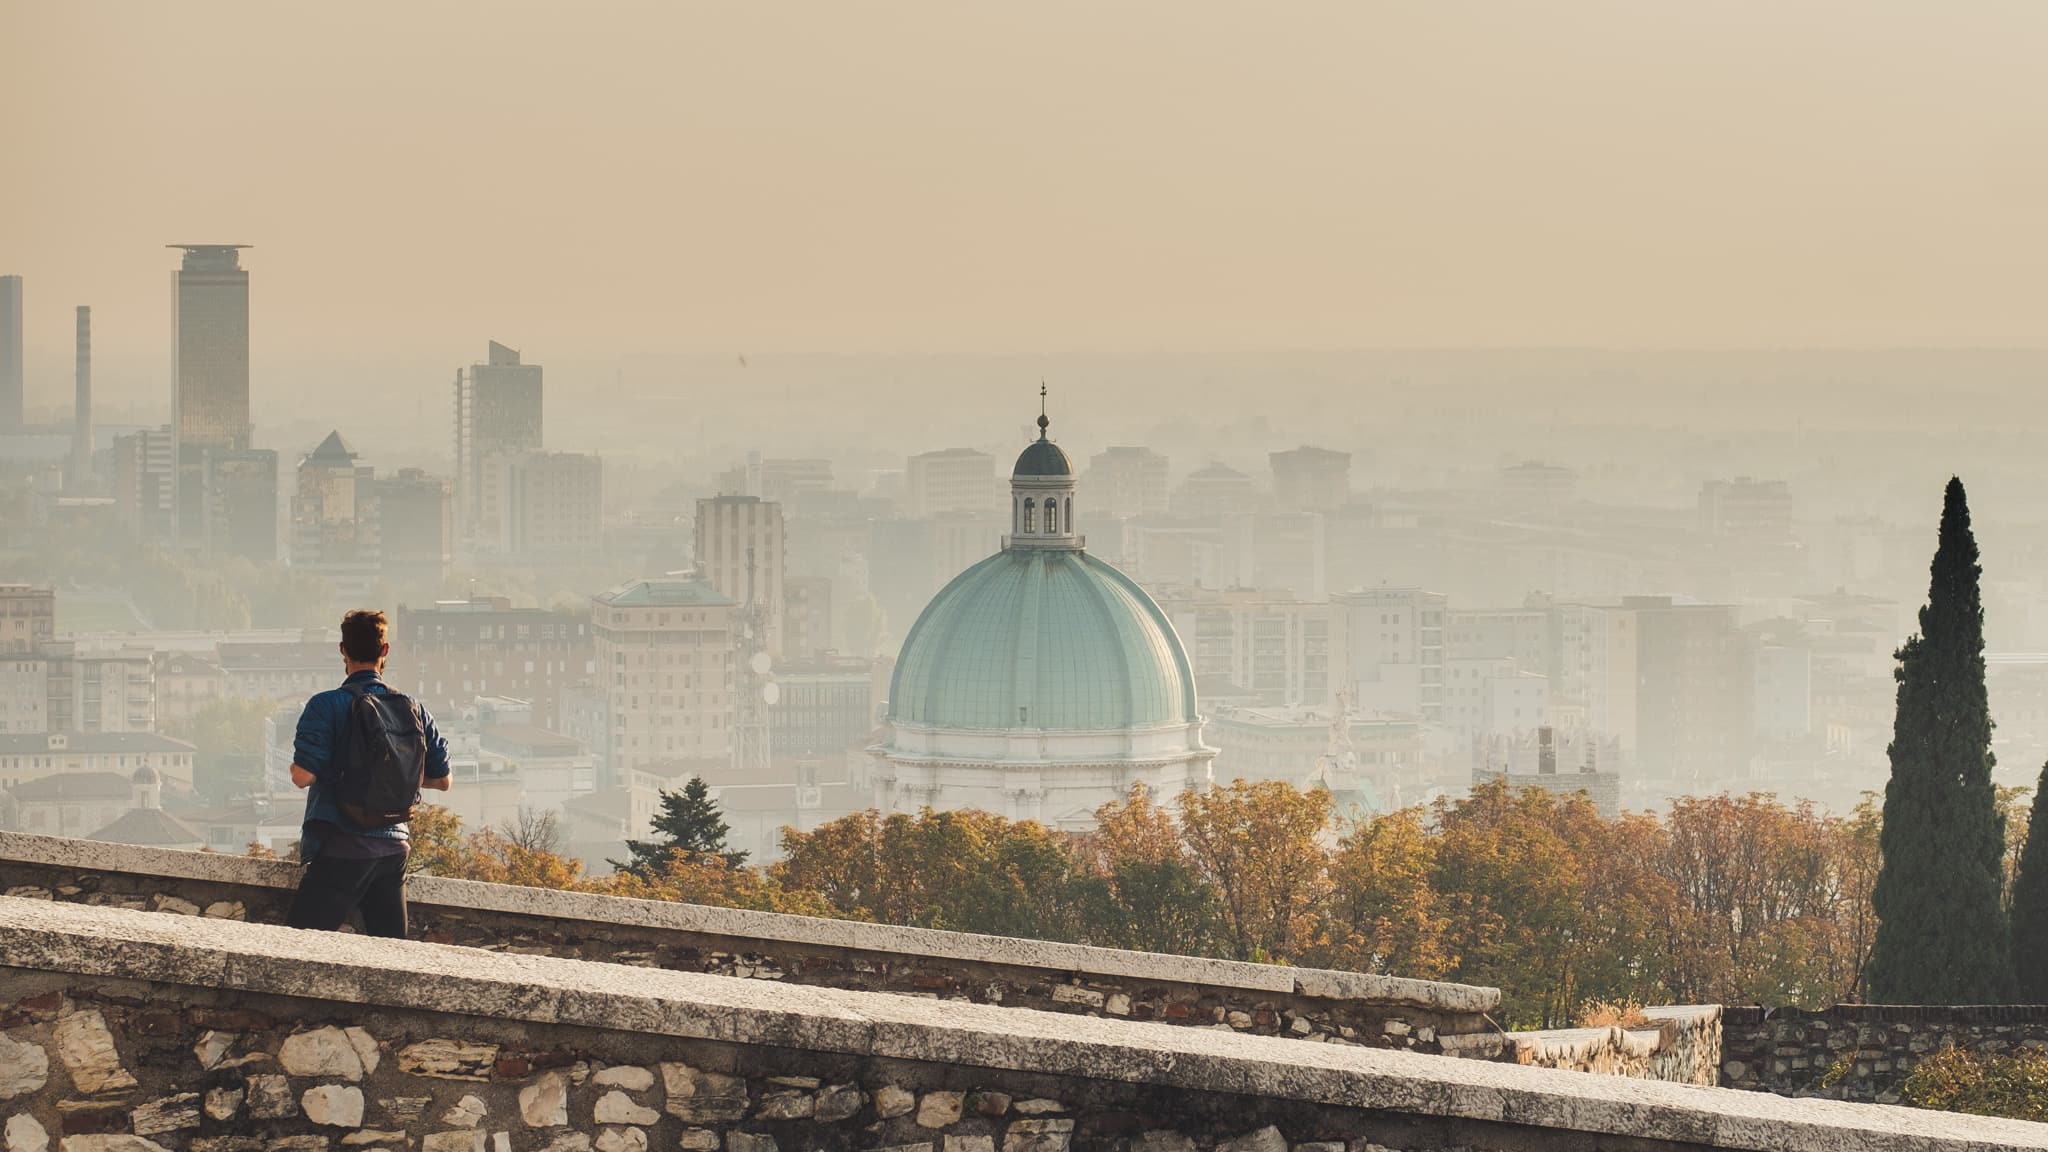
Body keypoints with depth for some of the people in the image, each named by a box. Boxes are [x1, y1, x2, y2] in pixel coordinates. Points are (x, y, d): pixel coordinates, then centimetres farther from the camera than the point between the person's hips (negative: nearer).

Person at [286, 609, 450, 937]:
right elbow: (442, 780, 13)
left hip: (343, 849, -5)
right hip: (395, 845, 5)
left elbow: (302, 776, -14)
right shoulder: (413, 710, 7)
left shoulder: (327, 706, -8)